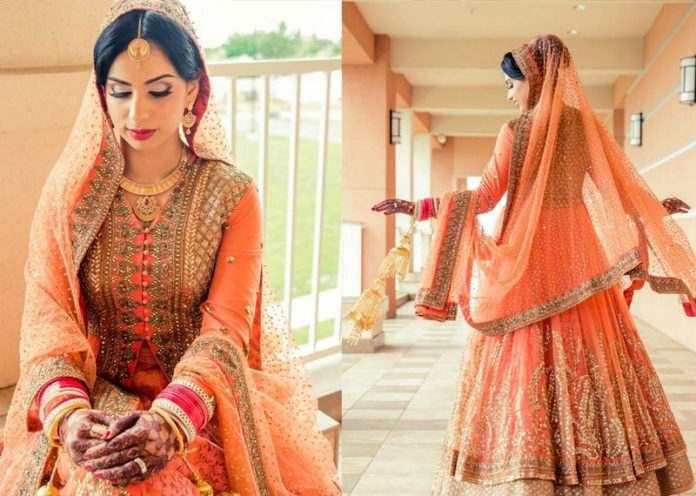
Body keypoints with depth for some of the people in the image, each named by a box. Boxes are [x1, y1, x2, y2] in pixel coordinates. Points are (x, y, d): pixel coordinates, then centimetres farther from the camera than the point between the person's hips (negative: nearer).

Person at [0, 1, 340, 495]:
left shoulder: (232, 194, 0)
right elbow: (48, 314, -2)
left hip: (200, 403, -1)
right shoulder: (69, 191, 5)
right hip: (94, 398, 1)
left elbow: (227, 327, -9)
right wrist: (67, 409, -23)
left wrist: (172, 418, -28)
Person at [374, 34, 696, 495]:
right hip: (579, 252, 4)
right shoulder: (587, 125, 3)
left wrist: (417, 207, -9)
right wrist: (659, 207, 27)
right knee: (587, 358, 9)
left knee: (525, 365, 1)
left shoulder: (516, 132, -10)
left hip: (527, 255, -4)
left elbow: (486, 196, -13)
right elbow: (622, 190, 7)